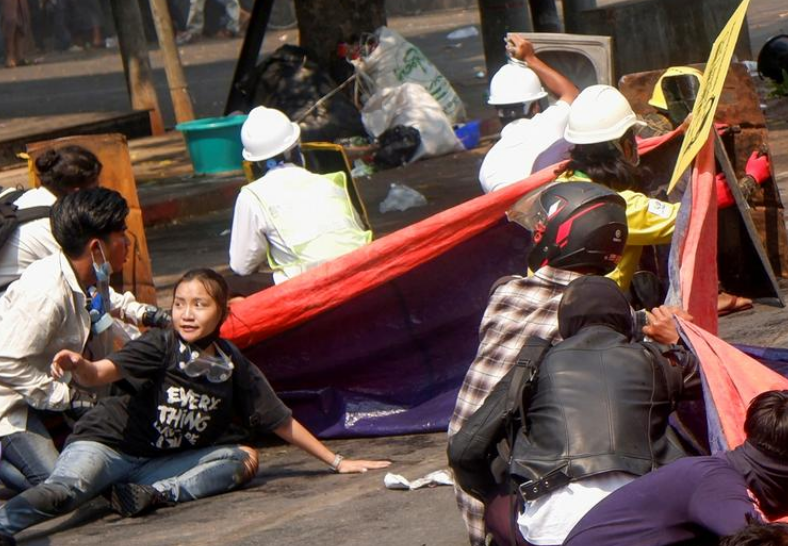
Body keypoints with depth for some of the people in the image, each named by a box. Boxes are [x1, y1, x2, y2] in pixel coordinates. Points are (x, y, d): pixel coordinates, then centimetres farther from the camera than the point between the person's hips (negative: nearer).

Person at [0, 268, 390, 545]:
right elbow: (100, 373, -27)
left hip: (160, 463, 5)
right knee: (65, 490, -32)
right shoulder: (160, 346, -12)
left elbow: (281, 422, 10)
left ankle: (154, 494, -26)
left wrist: (336, 461, 13)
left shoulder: (234, 366, 1)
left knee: (244, 457, -10)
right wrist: (78, 365, -52)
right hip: (108, 442, -5)